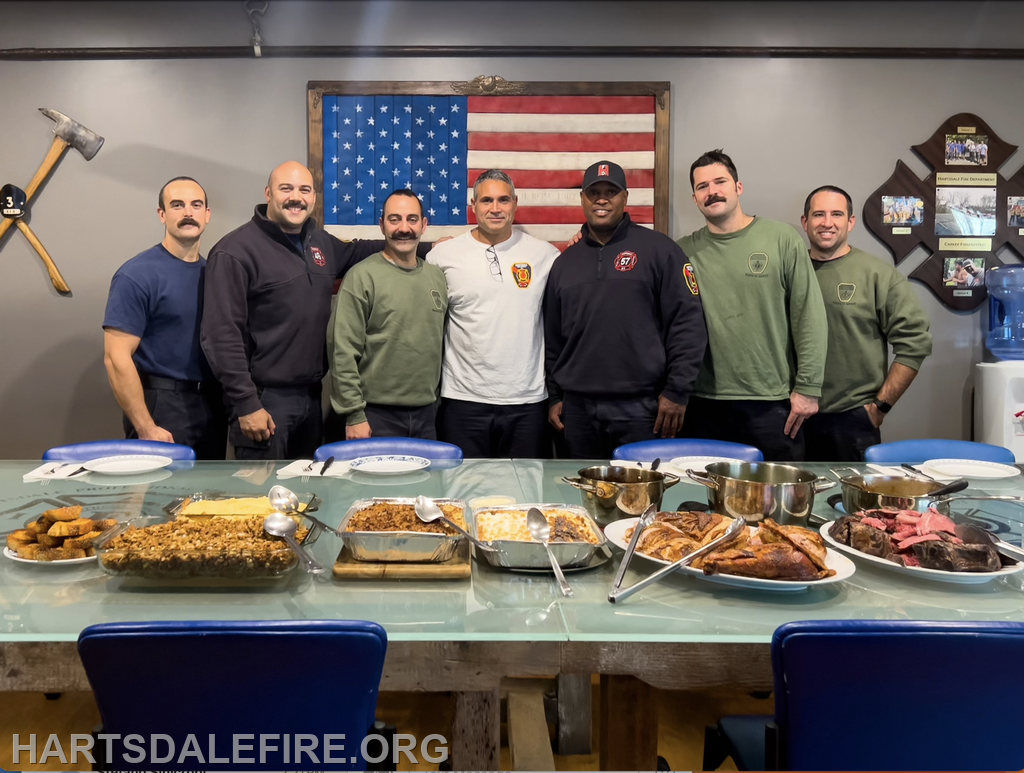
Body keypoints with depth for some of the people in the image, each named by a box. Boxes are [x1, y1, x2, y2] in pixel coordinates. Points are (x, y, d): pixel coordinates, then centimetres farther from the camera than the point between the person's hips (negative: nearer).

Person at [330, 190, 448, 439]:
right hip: (377, 415, -5)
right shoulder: (363, 276, -8)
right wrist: (354, 415, -12)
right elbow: (344, 353, -11)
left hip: (427, 414, 5)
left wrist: (440, 399, 13)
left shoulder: (436, 276, 9)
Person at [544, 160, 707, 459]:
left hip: (640, 406, -4)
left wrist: (676, 391, -9)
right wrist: (554, 396, 14)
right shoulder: (565, 262, 13)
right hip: (578, 407, 4)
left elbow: (687, 323, -5)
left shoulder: (658, 249, -1)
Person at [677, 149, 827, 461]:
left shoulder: (783, 240, 1)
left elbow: (809, 317, -1)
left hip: (772, 403, -1)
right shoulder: (684, 251, 5)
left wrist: (807, 388, -3)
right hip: (704, 405, 1)